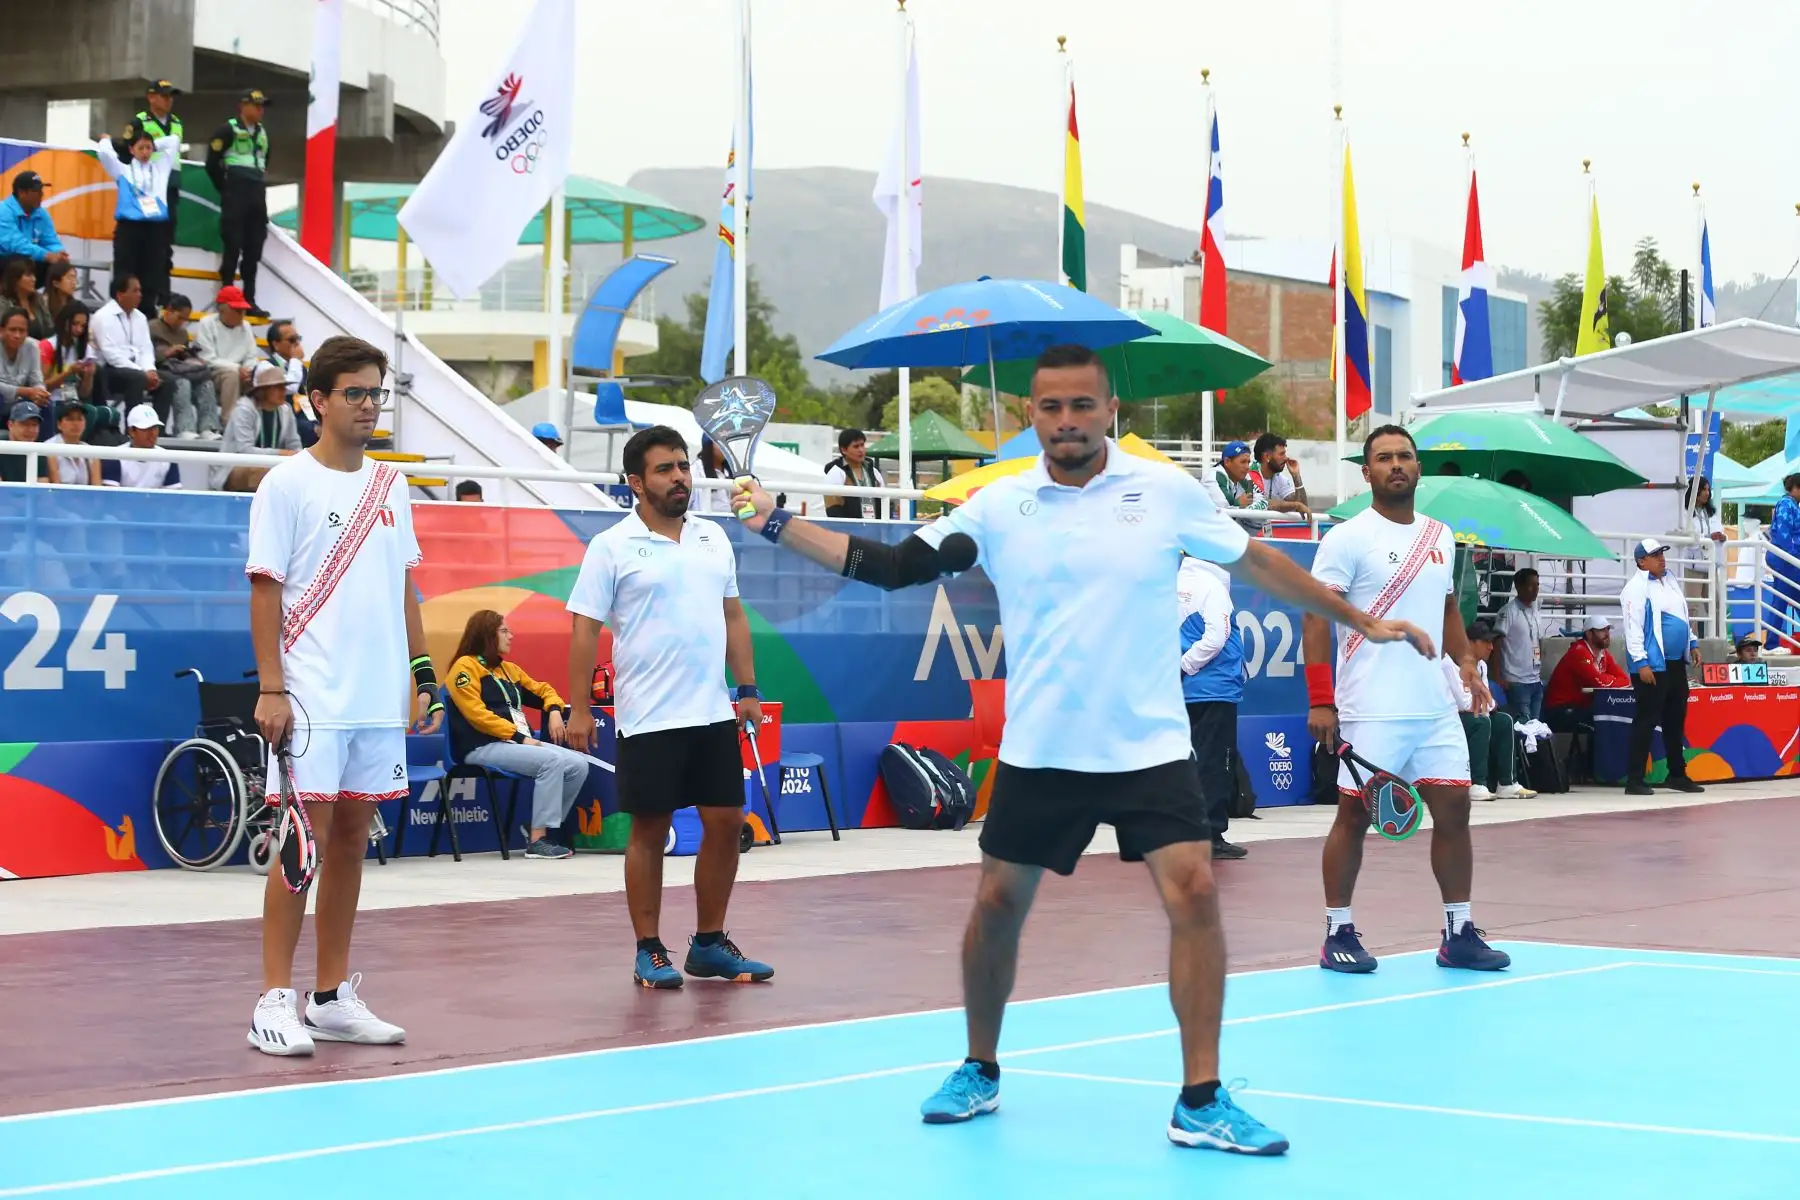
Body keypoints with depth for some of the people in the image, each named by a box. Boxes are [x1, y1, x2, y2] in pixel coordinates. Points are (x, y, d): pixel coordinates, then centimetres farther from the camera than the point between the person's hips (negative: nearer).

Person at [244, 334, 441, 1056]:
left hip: (381, 700, 6)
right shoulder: (287, 484, -4)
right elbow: (266, 591, -7)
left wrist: (424, 673, 12)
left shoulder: (391, 485, 13)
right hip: (311, 702, -6)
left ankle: (333, 998, 16)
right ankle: (274, 1002, -2)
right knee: (305, 841, -7)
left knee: (352, 841, 9)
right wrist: (271, 690, -13)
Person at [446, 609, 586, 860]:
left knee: (578, 765, -11)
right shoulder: (466, 666, -1)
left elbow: (541, 689, 33)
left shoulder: (509, 669, 21)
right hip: (483, 747, -8)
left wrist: (554, 710, 8)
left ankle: (545, 829, -5)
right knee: (553, 761, -29)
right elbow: (477, 715, -13)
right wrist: (519, 737, -18)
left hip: (518, 743, 8)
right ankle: (537, 841, -27)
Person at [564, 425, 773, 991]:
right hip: (649, 720, -5)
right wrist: (579, 708, -11)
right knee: (649, 831, 1)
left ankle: (710, 944, 18)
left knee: (726, 823, 6)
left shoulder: (714, 539, 11)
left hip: (714, 713, 5)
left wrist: (748, 689, 10)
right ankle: (649, 951, 10)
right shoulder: (612, 547, -5)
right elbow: (584, 629, -7)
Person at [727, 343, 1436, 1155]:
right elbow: (890, 567, 2)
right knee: (998, 903, 7)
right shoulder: (999, 506, 0)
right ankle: (979, 1071, 29)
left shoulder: (1168, 492, -3)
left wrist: (1355, 618, 12)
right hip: (1038, 751, 1)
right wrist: (776, 524, -5)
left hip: (1149, 748, -1)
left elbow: (1255, 563, 8)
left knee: (1193, 893, -13)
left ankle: (1200, 1102, -6)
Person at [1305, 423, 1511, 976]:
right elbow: (1315, 617, -10)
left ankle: (1458, 935, 12)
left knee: (1453, 809, 4)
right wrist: (1319, 699, -16)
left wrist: (1466, 661, 8)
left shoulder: (1440, 537, 13)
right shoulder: (1347, 538, -6)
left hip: (1436, 707, 6)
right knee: (1355, 816, 0)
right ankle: (1338, 934, 9)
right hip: (1372, 712, -6)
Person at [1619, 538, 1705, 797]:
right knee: (1646, 721, -7)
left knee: (1676, 720, 15)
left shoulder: (1669, 580, 15)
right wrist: (1641, 663, -22)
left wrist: (1692, 643, 18)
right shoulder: (1636, 587, -12)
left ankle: (1677, 774, 25)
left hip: (1676, 663, 9)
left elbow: (1682, 616, 25)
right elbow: (1633, 628, -18)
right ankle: (1634, 780, -4)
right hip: (1652, 665, -9)